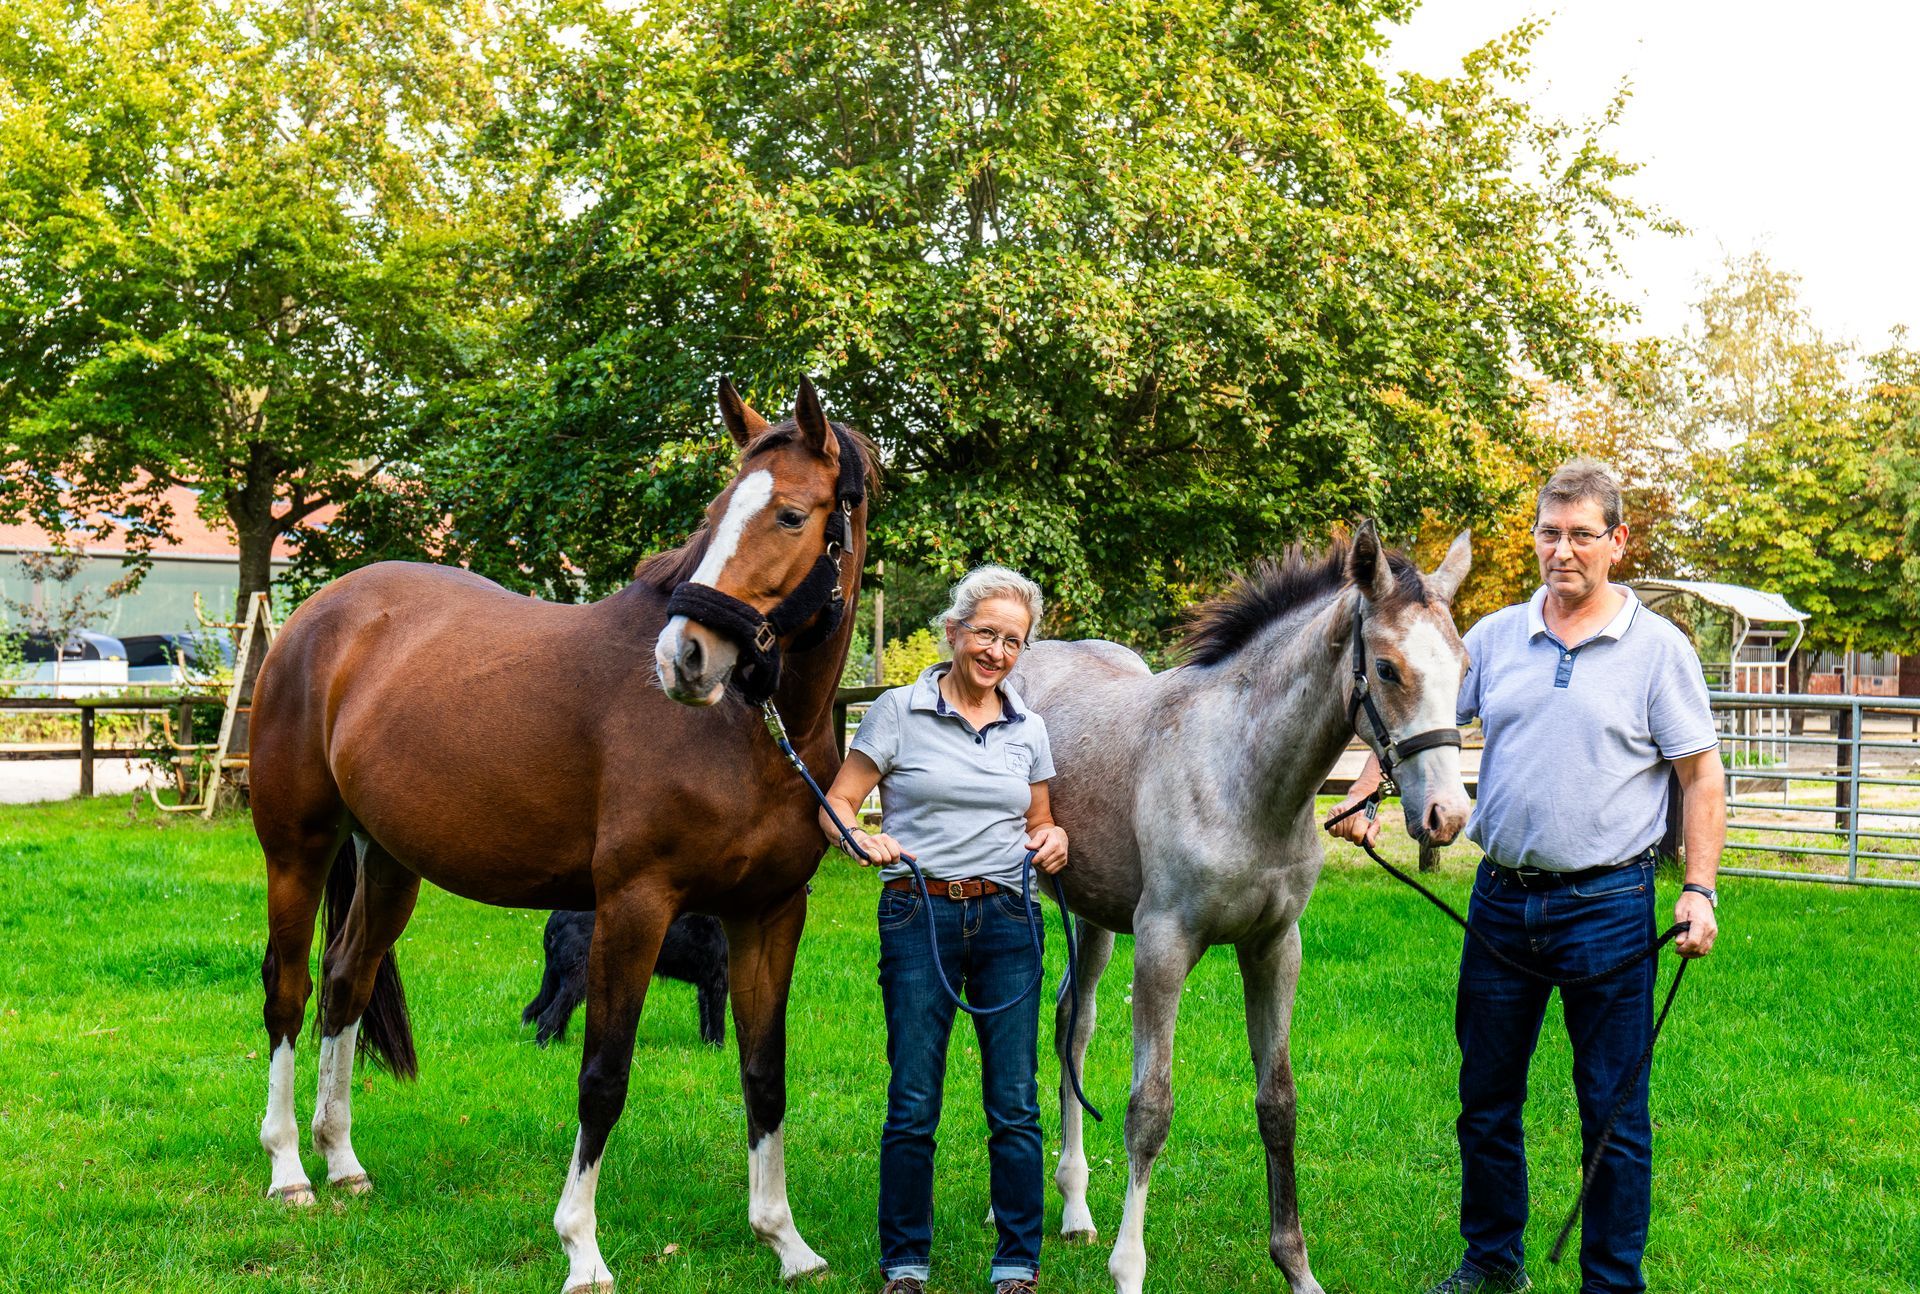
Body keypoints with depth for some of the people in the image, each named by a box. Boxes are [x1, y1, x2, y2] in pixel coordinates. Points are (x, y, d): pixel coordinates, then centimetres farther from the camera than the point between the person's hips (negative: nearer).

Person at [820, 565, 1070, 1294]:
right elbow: (836, 804, 0)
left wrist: (1053, 841, -3)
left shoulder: (1028, 729, 9)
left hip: (1009, 919, 3)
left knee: (1016, 1104, 3)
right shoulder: (899, 712, -1)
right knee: (913, 1105, 1)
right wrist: (862, 840, -21)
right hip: (920, 915, -3)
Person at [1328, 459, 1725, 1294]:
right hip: (1502, 898, 4)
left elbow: (1701, 777, -2)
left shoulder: (1658, 649, -3)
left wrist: (1699, 890, -11)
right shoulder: (1494, 638, 6)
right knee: (1485, 1098, 14)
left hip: (1608, 904, -4)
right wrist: (1363, 797, -1)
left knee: (1613, 1112, 3)